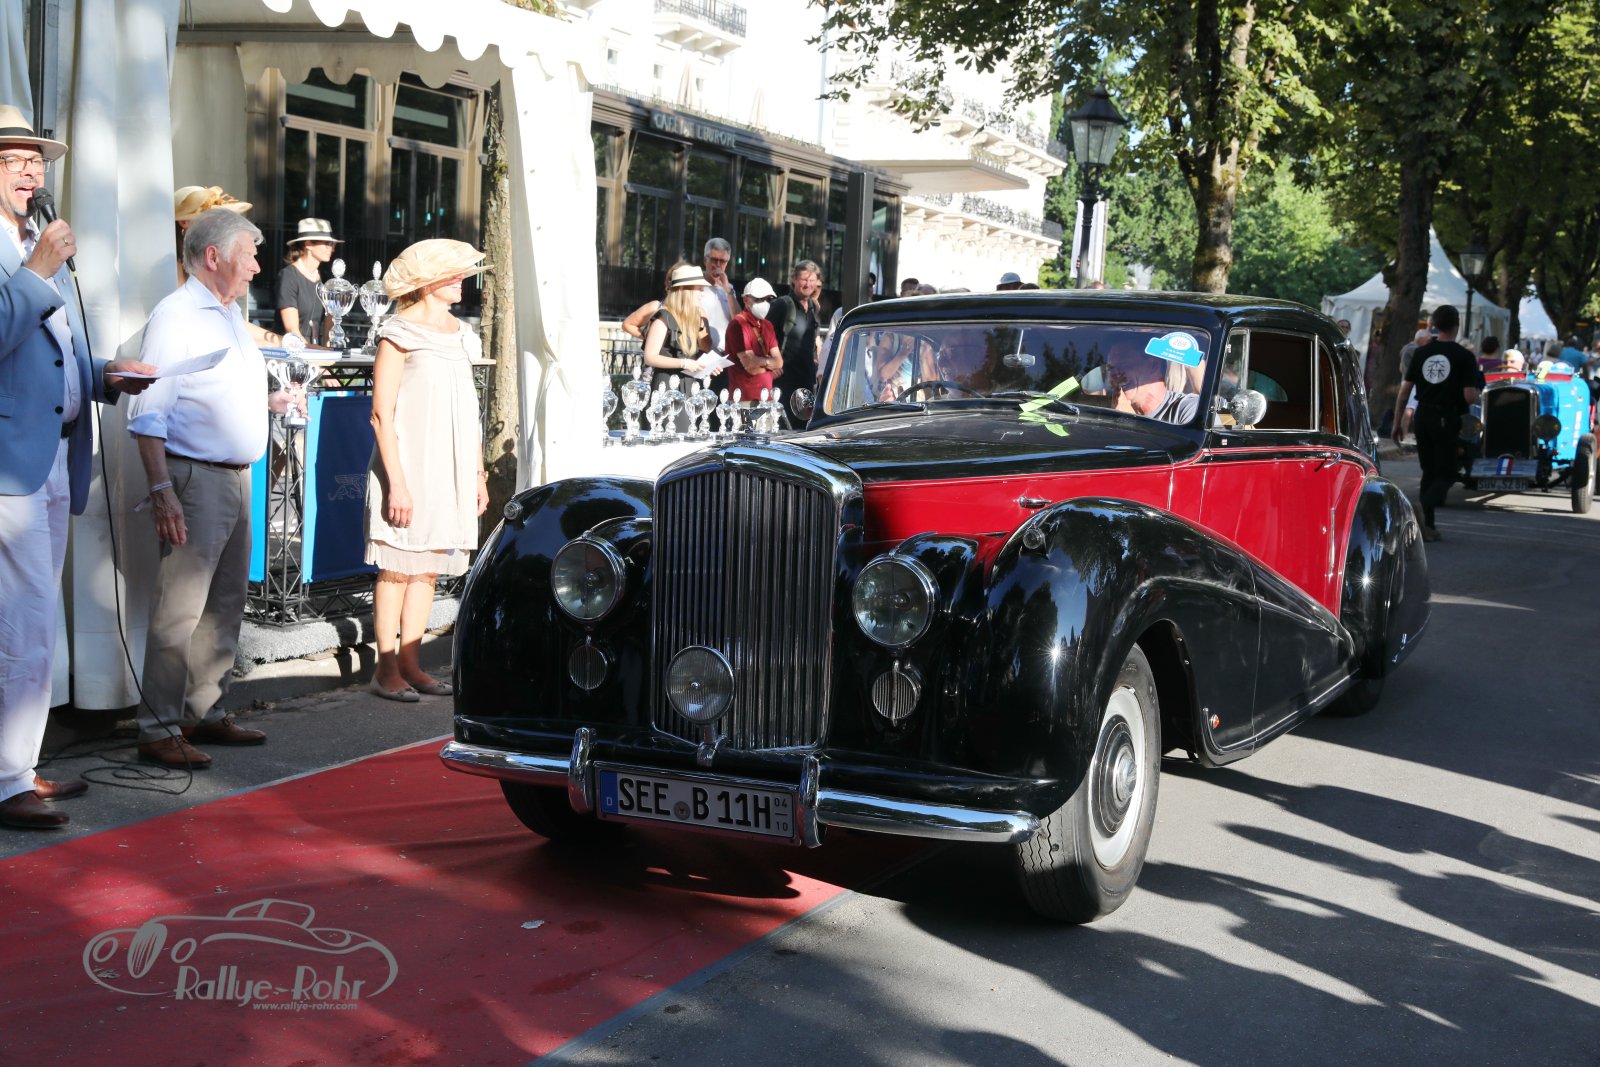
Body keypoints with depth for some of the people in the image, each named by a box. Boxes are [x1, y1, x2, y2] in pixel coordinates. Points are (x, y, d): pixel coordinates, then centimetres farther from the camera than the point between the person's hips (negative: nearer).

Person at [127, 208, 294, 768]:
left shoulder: (231, 315, 18)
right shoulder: (175, 316, -10)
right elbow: (148, 412, -16)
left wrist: (271, 400, 14)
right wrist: (161, 489, -22)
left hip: (238, 478, 10)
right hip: (195, 478, -9)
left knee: (225, 606, 13)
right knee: (180, 611, -9)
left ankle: (206, 712, 23)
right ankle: (158, 729, -4)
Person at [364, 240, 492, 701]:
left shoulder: (461, 335, 14)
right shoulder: (400, 333, -7)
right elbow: (381, 416, -11)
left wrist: (478, 474, 16)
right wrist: (396, 482, -16)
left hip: (451, 470, 7)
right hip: (409, 467, -7)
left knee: (428, 567, 9)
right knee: (398, 567, -2)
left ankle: (410, 662, 15)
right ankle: (386, 668, 4)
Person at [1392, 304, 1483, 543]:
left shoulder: (1421, 353, 3)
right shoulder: (1464, 356, -8)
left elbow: (1404, 392, 3)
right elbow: (1470, 397, -14)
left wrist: (1397, 423, 11)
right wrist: (1476, 395, 10)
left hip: (1422, 418, 4)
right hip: (1447, 420, -4)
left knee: (1429, 473, 16)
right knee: (1445, 474, 2)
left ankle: (1427, 526, 17)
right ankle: (1422, 510, -24)